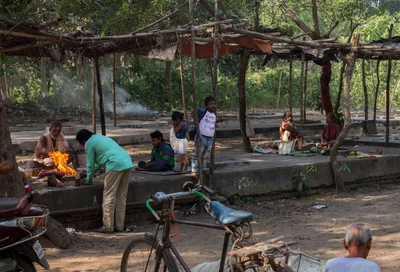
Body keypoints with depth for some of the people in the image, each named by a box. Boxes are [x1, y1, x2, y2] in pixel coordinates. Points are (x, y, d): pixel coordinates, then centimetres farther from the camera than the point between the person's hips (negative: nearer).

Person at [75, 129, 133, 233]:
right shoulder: (100, 138, 31)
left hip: (115, 165, -9)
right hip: (127, 163, 9)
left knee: (108, 197, -2)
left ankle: (107, 227, -1)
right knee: (121, 197, 12)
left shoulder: (89, 144, 5)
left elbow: (90, 164, 7)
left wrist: (88, 180, 20)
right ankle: (119, 226, 15)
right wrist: (90, 171, 45)